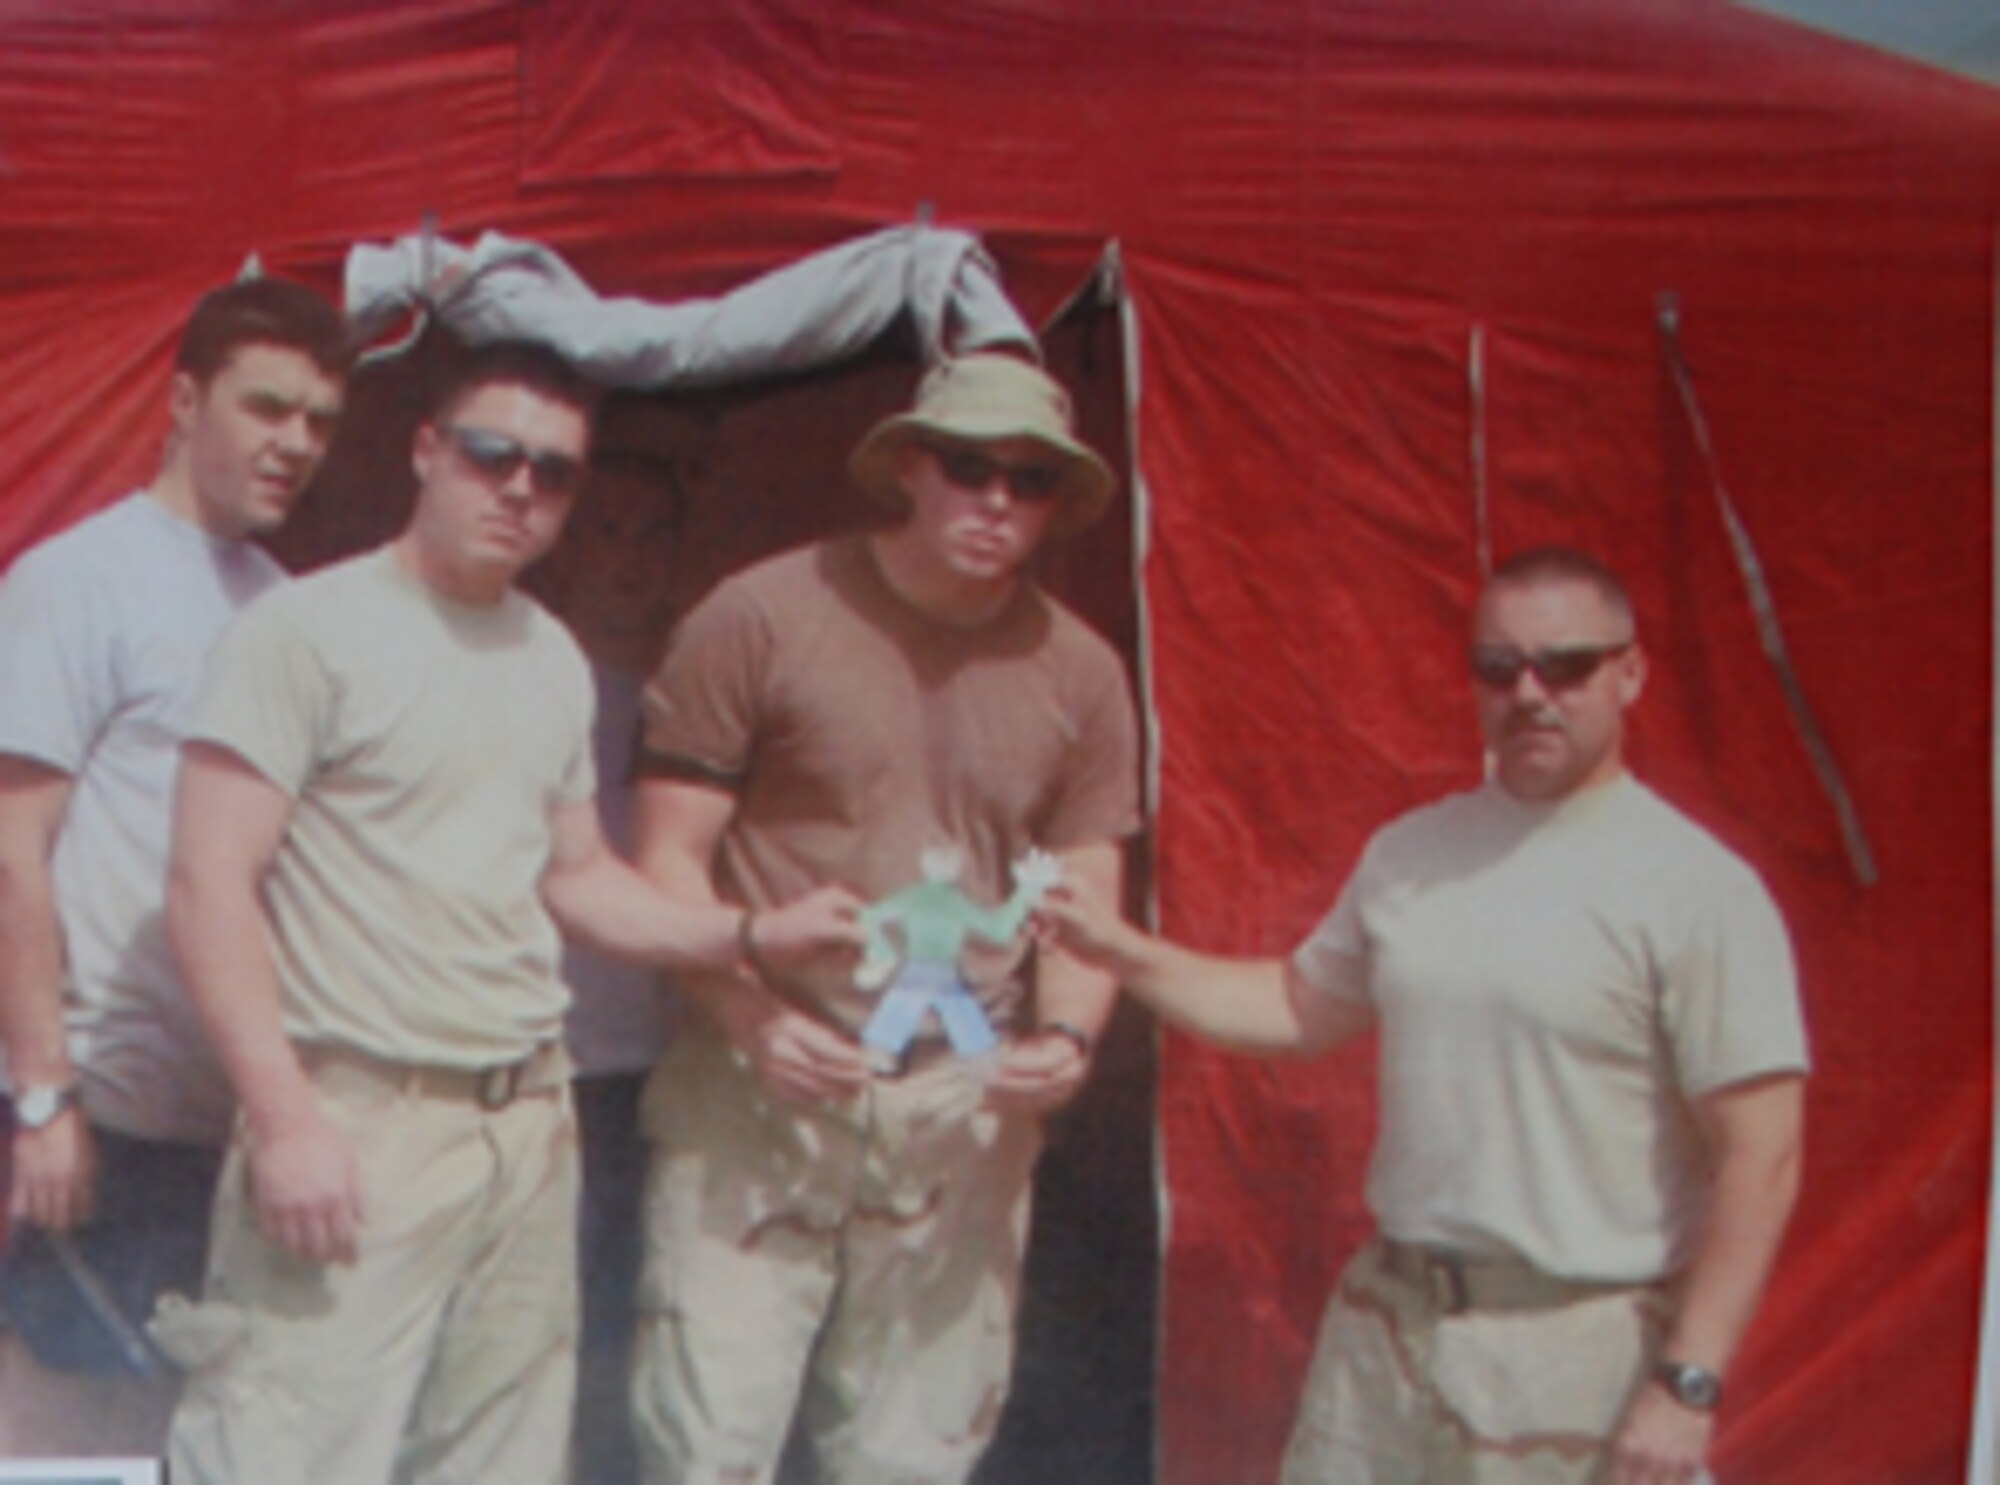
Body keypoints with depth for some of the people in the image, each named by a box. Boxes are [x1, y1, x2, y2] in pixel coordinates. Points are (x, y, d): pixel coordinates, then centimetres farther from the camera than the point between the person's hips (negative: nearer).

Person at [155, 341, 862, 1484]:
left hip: (531, 1125, 7)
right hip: (358, 1125, -7)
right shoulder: (311, 629, -6)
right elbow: (210, 883, -11)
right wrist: (283, 1117, -18)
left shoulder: (556, 660, 15)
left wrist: (753, 937, 9)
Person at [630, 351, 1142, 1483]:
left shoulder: (1080, 674, 8)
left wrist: (1068, 1036, -9)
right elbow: (669, 854, -2)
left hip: (964, 1111, 3)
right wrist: (749, 1014, -17)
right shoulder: (763, 618, -2)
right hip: (762, 1093, -3)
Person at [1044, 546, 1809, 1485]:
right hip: (1390, 1322, 5)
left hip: (1585, 1351, -5)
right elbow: (1302, 1005, 20)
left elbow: (1759, 1157, -14)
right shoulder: (1409, 854, 7)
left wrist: (1688, 1384, -16)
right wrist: (1122, 951, 10)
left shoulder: (1696, 888, -12)